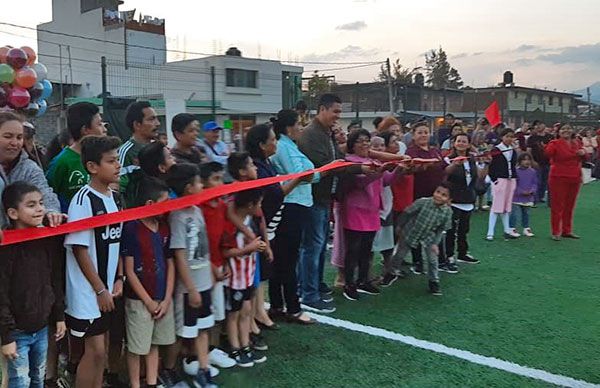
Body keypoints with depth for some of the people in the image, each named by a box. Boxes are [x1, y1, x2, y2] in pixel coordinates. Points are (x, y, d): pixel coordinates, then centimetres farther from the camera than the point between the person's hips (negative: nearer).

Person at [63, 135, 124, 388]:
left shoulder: (115, 197, 5)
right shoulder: (83, 200, -16)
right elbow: (79, 249, -16)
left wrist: (118, 279, 3)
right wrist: (100, 289, -13)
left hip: (108, 286, 7)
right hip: (88, 290, -7)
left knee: (99, 349, 16)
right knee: (95, 350, -1)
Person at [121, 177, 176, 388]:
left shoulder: (164, 227, 4)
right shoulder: (131, 228, -13)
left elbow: (170, 265, 8)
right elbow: (129, 270, -12)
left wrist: (166, 299, 0)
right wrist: (148, 301, -10)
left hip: (163, 298, 6)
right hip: (139, 300, -6)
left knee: (154, 344, 17)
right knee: (136, 347, 7)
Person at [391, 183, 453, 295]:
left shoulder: (447, 212, -21)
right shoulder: (423, 202, -30)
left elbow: (440, 230, -6)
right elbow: (407, 213, -16)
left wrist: (435, 243, -12)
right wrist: (400, 227, -5)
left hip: (428, 237, 1)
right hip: (410, 232, -1)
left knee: (432, 259, -2)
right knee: (399, 255, 16)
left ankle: (434, 281, 22)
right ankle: (393, 270, 44)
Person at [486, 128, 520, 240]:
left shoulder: (513, 151, 12)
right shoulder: (496, 150, -7)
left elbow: (514, 166, 16)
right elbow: (491, 167, -9)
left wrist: (515, 177, 5)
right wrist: (494, 179, -14)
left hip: (511, 180, 6)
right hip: (499, 180, -6)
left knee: (507, 206, 13)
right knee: (496, 206, -6)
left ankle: (507, 230, 20)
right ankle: (490, 232, -3)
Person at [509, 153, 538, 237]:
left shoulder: (533, 172, 4)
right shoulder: (516, 171, -10)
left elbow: (535, 183, 8)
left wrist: (532, 191, -11)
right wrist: (521, 192, -15)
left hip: (528, 198, 4)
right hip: (517, 197, -4)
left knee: (526, 213, 15)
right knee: (514, 213, -4)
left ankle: (526, 229, 24)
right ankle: (512, 228, 5)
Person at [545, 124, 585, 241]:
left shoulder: (577, 143, 9)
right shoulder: (555, 143, -8)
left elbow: (585, 158, 21)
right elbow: (547, 154, -25)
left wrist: (583, 153, 0)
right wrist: (543, 148, -45)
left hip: (575, 179, 6)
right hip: (559, 178, -6)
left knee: (570, 206, 13)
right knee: (557, 205, -1)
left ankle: (567, 231, 25)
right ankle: (556, 232, 7)